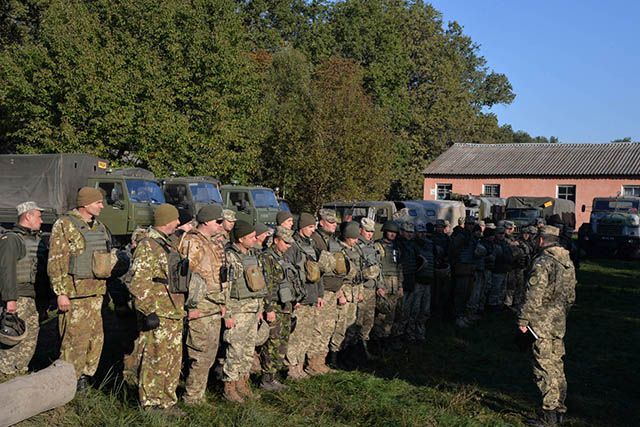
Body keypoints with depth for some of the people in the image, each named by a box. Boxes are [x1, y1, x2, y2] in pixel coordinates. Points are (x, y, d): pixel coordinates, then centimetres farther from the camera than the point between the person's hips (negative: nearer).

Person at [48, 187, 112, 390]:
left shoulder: (99, 227, 14)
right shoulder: (64, 225, -8)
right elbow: (55, 262, -12)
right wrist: (61, 293, -17)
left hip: (96, 291, 7)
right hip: (75, 292, -7)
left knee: (96, 336, 10)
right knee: (75, 337, -3)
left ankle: (85, 375, 23)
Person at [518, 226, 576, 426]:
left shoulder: (543, 263, -17)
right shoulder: (568, 263, 10)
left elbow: (534, 296, -20)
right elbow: (571, 296, 16)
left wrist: (523, 320, -14)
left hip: (542, 323, -8)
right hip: (559, 323, 8)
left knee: (545, 367, -3)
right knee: (556, 365, 17)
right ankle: (559, 408, 25)